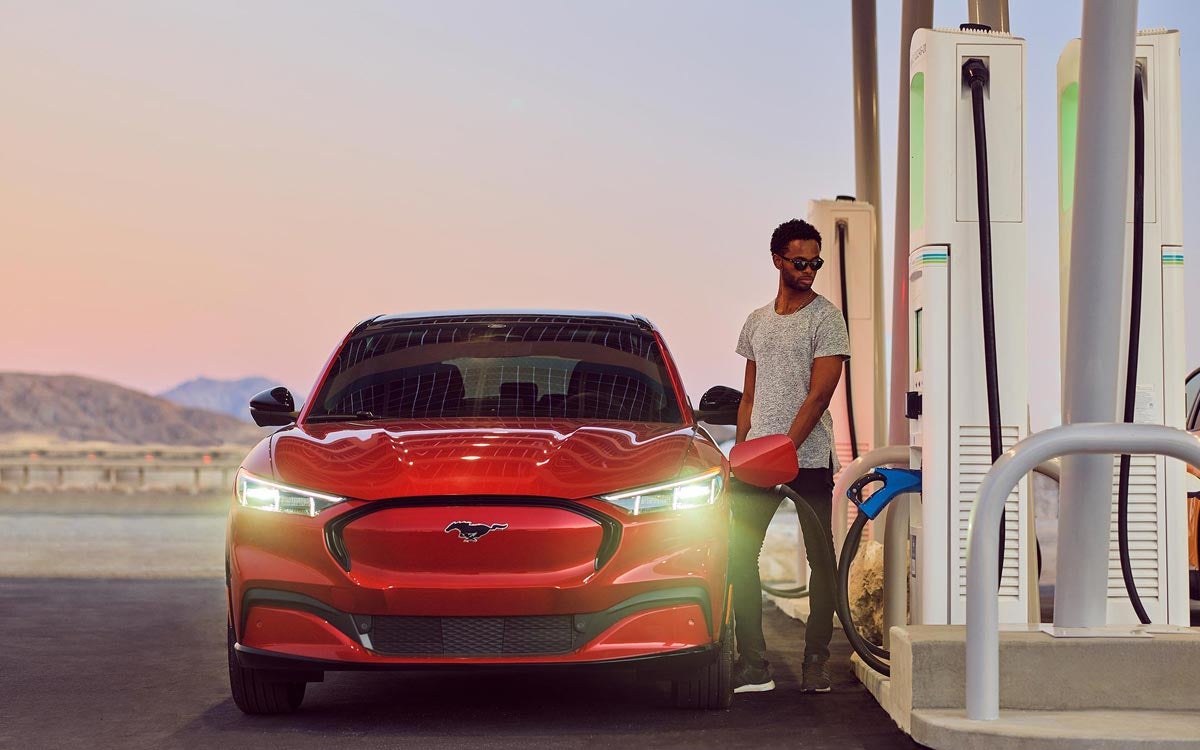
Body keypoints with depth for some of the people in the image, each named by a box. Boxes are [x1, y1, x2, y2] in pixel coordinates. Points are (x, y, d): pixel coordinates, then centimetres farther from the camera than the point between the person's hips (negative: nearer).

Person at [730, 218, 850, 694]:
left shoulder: (825, 318, -2)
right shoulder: (757, 321, 15)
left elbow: (819, 395, -11)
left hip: (809, 459, -5)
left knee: (820, 559, -1)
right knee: (740, 555, -1)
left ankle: (816, 661, 5)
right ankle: (753, 663, 1)